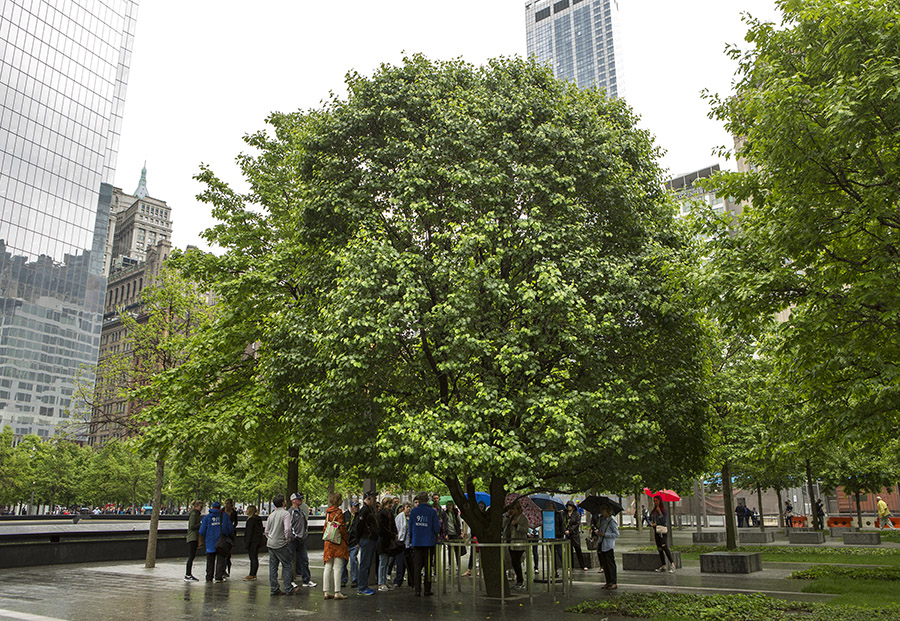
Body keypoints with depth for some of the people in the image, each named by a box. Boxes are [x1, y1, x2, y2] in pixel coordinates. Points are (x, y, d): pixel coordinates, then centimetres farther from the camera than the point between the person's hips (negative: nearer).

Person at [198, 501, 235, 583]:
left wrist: (205, 537, 22)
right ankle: (219, 577, -3)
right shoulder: (224, 516, 0)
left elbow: (202, 532, 0)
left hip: (210, 543, 1)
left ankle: (209, 578, 14)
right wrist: (230, 537, 21)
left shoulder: (207, 517, 0)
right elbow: (230, 529, 2)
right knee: (221, 560, 3)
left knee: (210, 561, 11)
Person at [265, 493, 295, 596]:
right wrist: (287, 539, -3)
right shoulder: (286, 513, -11)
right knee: (287, 566, 2)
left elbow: (266, 531, 14)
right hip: (281, 544, -7)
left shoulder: (271, 515, 10)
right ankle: (288, 589, 2)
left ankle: (274, 589, 13)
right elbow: (287, 529, -18)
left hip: (271, 544, 7)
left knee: (273, 567, 10)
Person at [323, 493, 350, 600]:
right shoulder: (338, 512, -12)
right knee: (337, 568, -4)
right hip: (338, 543, -7)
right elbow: (342, 528, -13)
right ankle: (337, 592, -4)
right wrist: (347, 538, -2)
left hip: (328, 542, 7)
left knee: (328, 567, 9)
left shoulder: (328, 512, 10)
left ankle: (327, 591, 11)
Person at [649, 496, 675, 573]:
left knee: (664, 547, -20)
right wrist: (651, 523, 0)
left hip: (662, 531, -7)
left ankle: (672, 564, -21)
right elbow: (650, 519, 19)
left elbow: (663, 520, -16)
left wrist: (659, 512, -18)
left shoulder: (663, 510, -6)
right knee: (659, 549, 7)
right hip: (656, 531, 7)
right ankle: (663, 566, 12)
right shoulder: (653, 510, 15)